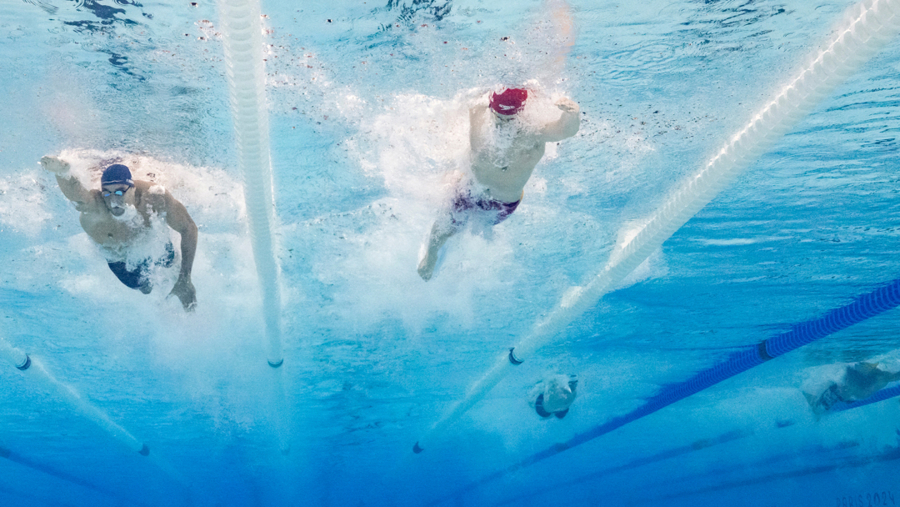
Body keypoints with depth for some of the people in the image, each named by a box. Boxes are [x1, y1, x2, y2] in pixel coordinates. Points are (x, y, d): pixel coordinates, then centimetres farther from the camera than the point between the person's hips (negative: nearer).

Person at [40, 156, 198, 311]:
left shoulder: (154, 197, -41)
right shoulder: (95, 207, -47)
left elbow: (189, 229, -29)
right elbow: (75, 192, -71)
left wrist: (185, 280, -31)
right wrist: (63, 173, -96)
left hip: (152, 241, 1)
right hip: (116, 257, 0)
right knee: (145, 289, 23)